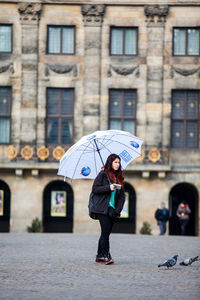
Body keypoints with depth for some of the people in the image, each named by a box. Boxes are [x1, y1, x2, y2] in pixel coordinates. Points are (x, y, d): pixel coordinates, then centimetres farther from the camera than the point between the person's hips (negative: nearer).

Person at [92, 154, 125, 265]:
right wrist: (109, 188, -17)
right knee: (105, 232, -13)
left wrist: (119, 209, 1)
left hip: (112, 210, 6)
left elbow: (122, 194, 14)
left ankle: (99, 257, 11)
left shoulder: (119, 177, 15)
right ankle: (106, 256, -14)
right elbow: (95, 189, -6)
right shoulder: (103, 174, -1)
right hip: (102, 209, -6)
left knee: (106, 233, 6)